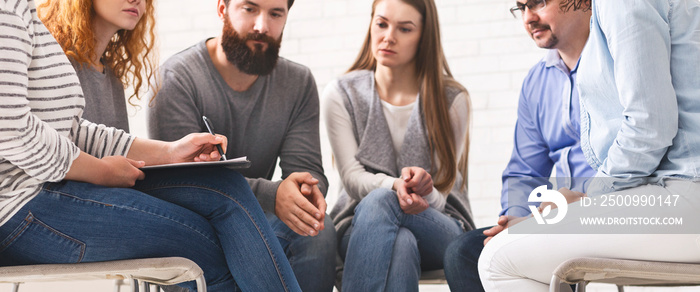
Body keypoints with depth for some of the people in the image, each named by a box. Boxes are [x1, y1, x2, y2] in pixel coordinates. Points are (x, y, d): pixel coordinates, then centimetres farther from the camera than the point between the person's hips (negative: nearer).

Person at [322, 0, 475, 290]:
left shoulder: (451, 99, 1)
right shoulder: (341, 94, 5)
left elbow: (443, 191, -2)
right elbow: (352, 177, -5)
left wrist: (425, 190, -29)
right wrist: (395, 185, -29)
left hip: (439, 227, 0)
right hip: (361, 224, 1)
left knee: (380, 201, -36)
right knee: (401, 244, -39)